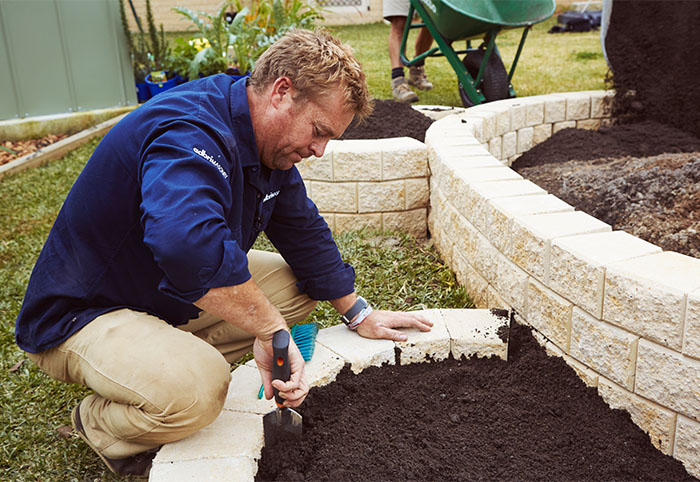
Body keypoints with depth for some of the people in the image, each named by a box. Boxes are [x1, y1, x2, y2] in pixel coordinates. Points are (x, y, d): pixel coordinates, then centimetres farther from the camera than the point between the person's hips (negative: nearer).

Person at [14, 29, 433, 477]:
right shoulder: (191, 133, -31)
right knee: (197, 390, -35)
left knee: (297, 285, 2)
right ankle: (100, 422, -1)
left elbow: (304, 231, 9)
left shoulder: (267, 142, 0)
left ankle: (176, 359, 2)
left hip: (171, 296, 9)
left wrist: (359, 314, 9)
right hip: (81, 315, -9)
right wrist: (271, 328, -39)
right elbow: (189, 243, -50)